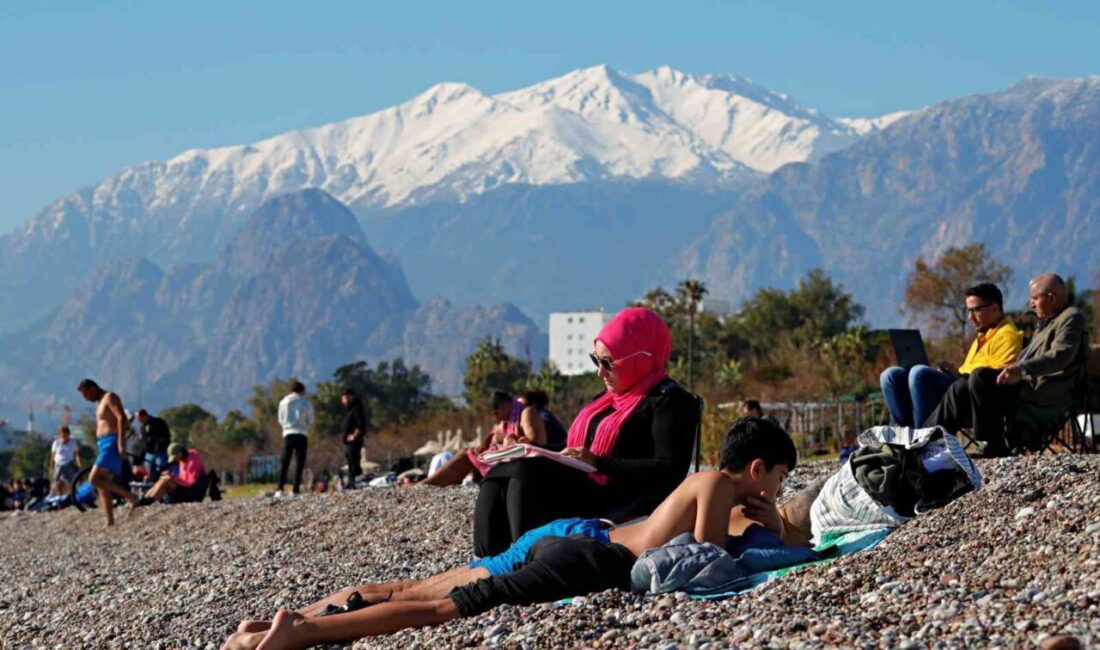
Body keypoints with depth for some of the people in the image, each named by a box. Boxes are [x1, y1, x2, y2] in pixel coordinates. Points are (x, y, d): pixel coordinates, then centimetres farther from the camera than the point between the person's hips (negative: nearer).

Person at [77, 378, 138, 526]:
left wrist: (121, 444, -26)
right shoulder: (101, 402, 22)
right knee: (102, 484, 6)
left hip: (112, 444, -10)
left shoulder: (110, 398, -8)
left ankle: (130, 497, -16)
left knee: (94, 479, -18)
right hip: (104, 445, 10)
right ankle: (110, 522, 4)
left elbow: (122, 418, -19)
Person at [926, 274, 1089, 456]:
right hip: (1029, 384, 10)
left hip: (1046, 394, -10)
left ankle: (996, 444, -21)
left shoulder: (1071, 318, -6)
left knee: (980, 376, -26)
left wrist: (1022, 369, -36)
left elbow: (1060, 356, -23)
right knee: (961, 388, 3)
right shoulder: (1048, 321, 27)